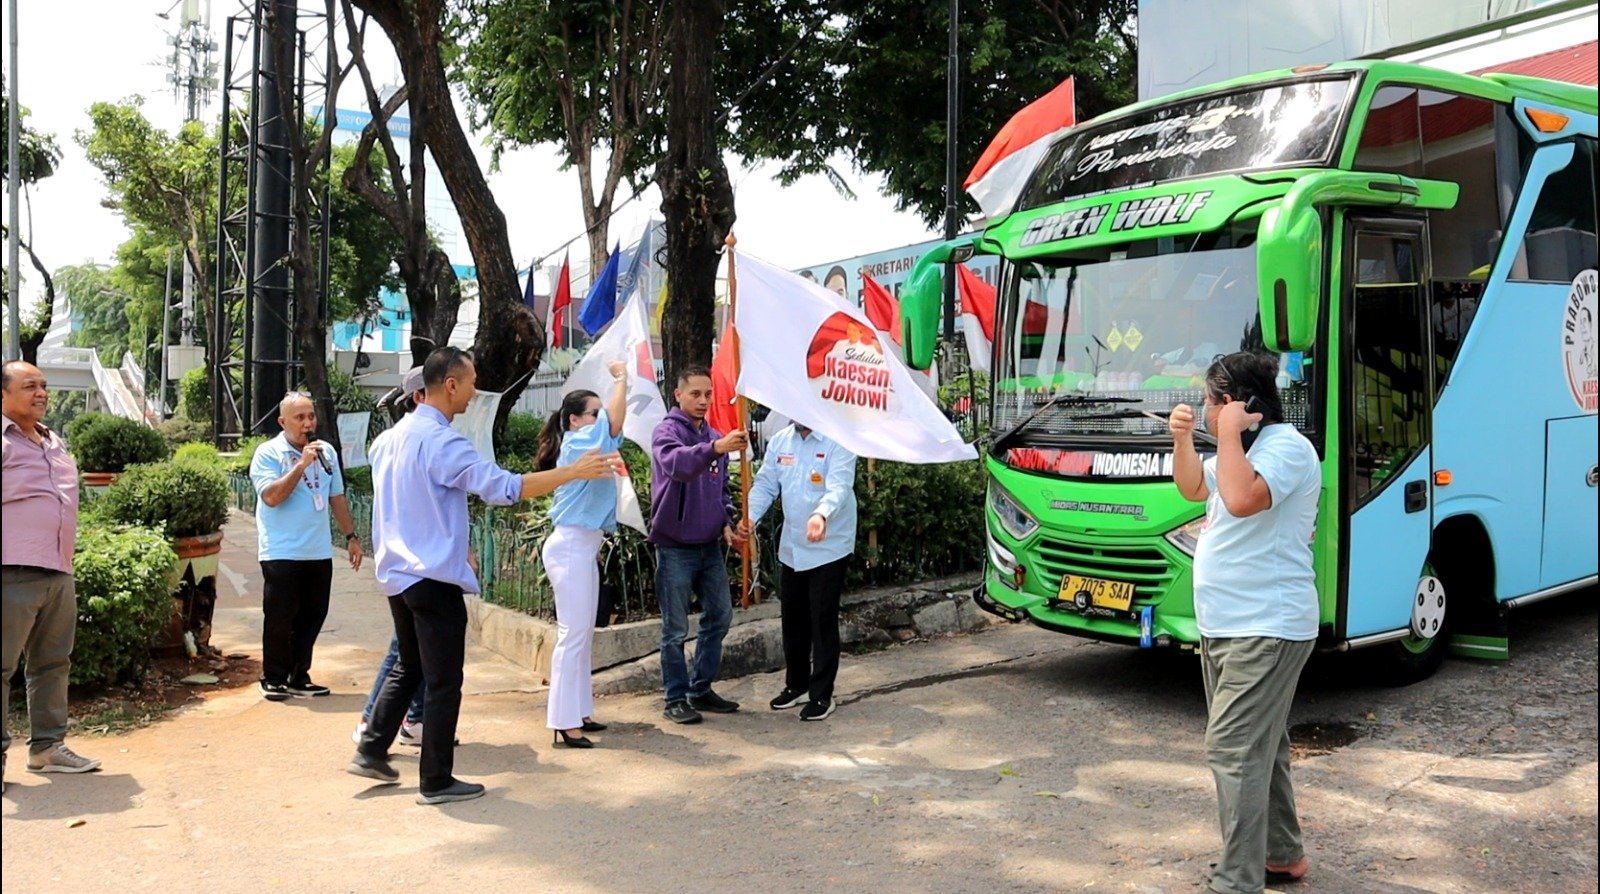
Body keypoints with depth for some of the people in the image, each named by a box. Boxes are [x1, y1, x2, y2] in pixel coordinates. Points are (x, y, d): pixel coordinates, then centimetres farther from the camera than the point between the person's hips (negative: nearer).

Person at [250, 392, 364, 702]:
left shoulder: (327, 451, 11)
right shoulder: (268, 453, -6)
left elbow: (337, 498, 18)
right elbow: (271, 496, -19)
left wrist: (351, 536, 15)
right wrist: (302, 464, -20)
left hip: (319, 552, 5)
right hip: (281, 553, -5)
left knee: (312, 616, 9)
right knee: (279, 619, 1)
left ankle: (298, 678, 20)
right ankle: (274, 679, 15)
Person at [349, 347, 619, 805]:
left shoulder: (389, 438, 9)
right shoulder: (442, 442, -18)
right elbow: (503, 487, -25)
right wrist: (575, 471, -20)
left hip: (396, 573, 9)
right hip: (434, 578, -9)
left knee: (409, 667, 23)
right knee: (444, 682, 1)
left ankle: (371, 751, 26)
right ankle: (436, 781, 9)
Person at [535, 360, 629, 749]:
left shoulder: (585, 445, 13)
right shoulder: (577, 443, -15)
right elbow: (613, 424, -23)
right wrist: (621, 379, -14)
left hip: (584, 547, 10)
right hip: (571, 547, -10)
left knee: (583, 633, 14)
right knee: (573, 634, -9)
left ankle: (579, 711, 22)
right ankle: (564, 722, -6)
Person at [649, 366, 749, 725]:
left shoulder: (715, 437, 10)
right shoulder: (667, 431, -10)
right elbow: (675, 463, -33)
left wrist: (726, 523, 3)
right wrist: (715, 448, -48)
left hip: (710, 545, 7)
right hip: (675, 547, -7)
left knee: (720, 616, 12)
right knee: (675, 628, 1)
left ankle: (701, 690, 25)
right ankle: (676, 699, 11)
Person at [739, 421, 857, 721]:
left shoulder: (838, 442, -14)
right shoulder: (779, 442, 5)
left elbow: (839, 487, -27)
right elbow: (765, 485, 4)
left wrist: (821, 515, -47)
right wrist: (751, 516, -15)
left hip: (829, 547, -6)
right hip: (791, 547, 6)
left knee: (823, 621, -1)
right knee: (792, 618, 16)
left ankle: (822, 695, 12)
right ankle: (796, 685, 32)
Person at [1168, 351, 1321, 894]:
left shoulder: (1287, 448, -16)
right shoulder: (1246, 448, 16)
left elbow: (1241, 499, -32)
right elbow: (1193, 488, 25)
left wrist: (1229, 432, -21)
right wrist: (1183, 439, 8)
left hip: (1265, 630, -11)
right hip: (1227, 626, 11)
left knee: (1233, 751, -14)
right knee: (1259, 747, 19)